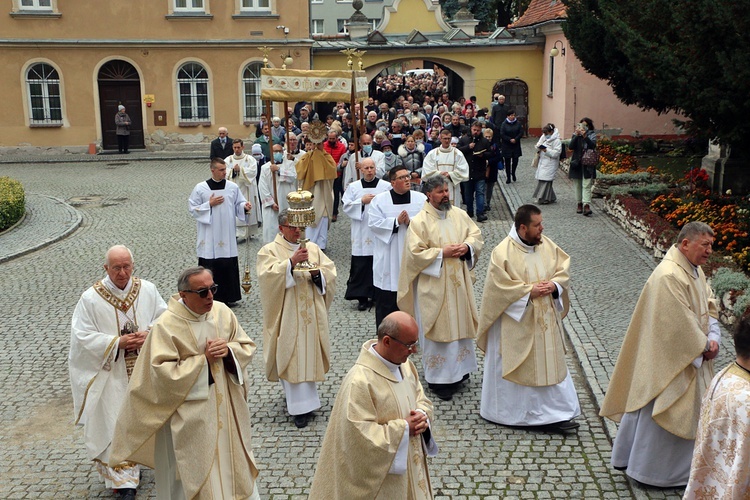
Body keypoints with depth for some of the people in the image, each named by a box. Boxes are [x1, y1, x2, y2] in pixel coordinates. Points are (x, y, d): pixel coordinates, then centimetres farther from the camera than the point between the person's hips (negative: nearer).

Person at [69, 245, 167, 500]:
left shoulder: (147, 290, -4)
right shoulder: (91, 298, -12)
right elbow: (82, 336, -11)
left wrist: (148, 334, -17)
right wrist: (117, 342, -20)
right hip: (111, 374, -3)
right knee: (114, 424, -1)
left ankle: (133, 462, 39)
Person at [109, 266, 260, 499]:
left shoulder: (222, 311, -3)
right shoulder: (166, 325, -17)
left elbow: (247, 346, 5)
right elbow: (162, 372, -21)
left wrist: (228, 350, -16)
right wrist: (203, 360, -21)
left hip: (227, 408, 5)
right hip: (190, 415, -5)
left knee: (231, 459, 20)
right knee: (195, 468, 7)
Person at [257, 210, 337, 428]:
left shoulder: (313, 248, 9)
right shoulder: (270, 251, -2)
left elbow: (330, 274, 5)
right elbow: (267, 276, -19)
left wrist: (317, 273, -16)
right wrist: (291, 262, -28)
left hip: (311, 314, 4)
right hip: (287, 315, -4)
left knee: (309, 355, 10)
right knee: (291, 357, -4)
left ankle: (303, 399, 30)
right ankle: (301, 406, 4)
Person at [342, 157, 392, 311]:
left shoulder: (386, 186, 3)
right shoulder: (353, 187, 8)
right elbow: (346, 206, 2)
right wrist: (362, 201, -10)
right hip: (361, 234, 1)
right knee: (361, 266, -2)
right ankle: (362, 297, 5)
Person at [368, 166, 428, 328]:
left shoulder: (421, 199, 3)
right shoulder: (379, 200, 0)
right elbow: (373, 223, -9)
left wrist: (410, 222, -20)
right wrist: (396, 222, -17)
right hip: (388, 258, -1)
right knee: (386, 299, 5)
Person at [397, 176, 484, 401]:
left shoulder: (459, 214, 5)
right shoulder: (419, 221, -11)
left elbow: (477, 235, 11)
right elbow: (415, 253, -15)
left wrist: (467, 246, -9)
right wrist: (442, 253, -20)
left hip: (459, 282, 5)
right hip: (433, 286, -5)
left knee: (461, 324, 13)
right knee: (438, 329, 1)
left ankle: (459, 369, 30)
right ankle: (439, 377, 13)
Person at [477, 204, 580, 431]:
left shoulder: (547, 245, 2)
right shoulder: (502, 252, -15)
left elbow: (563, 268, 10)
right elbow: (500, 287, -18)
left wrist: (554, 284, -10)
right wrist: (529, 291, -19)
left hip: (545, 320, 6)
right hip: (515, 322, -5)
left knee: (550, 363, 8)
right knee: (513, 367, 6)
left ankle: (554, 414, 18)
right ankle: (504, 412, 23)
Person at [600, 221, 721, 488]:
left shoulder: (695, 270, 8)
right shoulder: (669, 276, -25)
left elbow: (710, 306, 11)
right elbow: (680, 322, -25)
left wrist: (713, 338, -4)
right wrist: (703, 347, -13)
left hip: (692, 356, 10)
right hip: (669, 360, -10)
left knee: (686, 411, 18)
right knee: (662, 412, 3)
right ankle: (651, 469, 19)